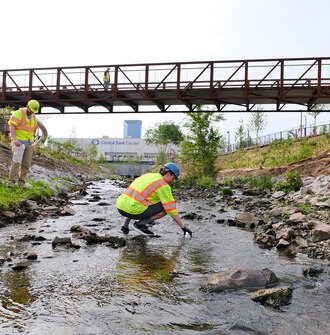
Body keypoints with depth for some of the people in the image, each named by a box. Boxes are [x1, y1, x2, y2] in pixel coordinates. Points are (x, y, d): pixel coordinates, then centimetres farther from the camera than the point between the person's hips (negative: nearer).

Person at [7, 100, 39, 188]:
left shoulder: (33, 118, 14)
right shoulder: (18, 113, -9)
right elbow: (11, 127, -18)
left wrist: (30, 143, 13)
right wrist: (15, 140, -31)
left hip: (28, 143, 7)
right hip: (18, 142, -6)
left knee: (26, 164, 0)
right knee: (16, 162, -20)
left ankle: (21, 182, 8)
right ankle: (11, 182, -16)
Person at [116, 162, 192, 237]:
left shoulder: (148, 175, 20)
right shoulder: (163, 186, -3)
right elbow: (172, 210, -4)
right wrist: (183, 227, 4)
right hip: (133, 210, -8)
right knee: (165, 208, 1)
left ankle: (125, 225, 25)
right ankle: (140, 224, 0)